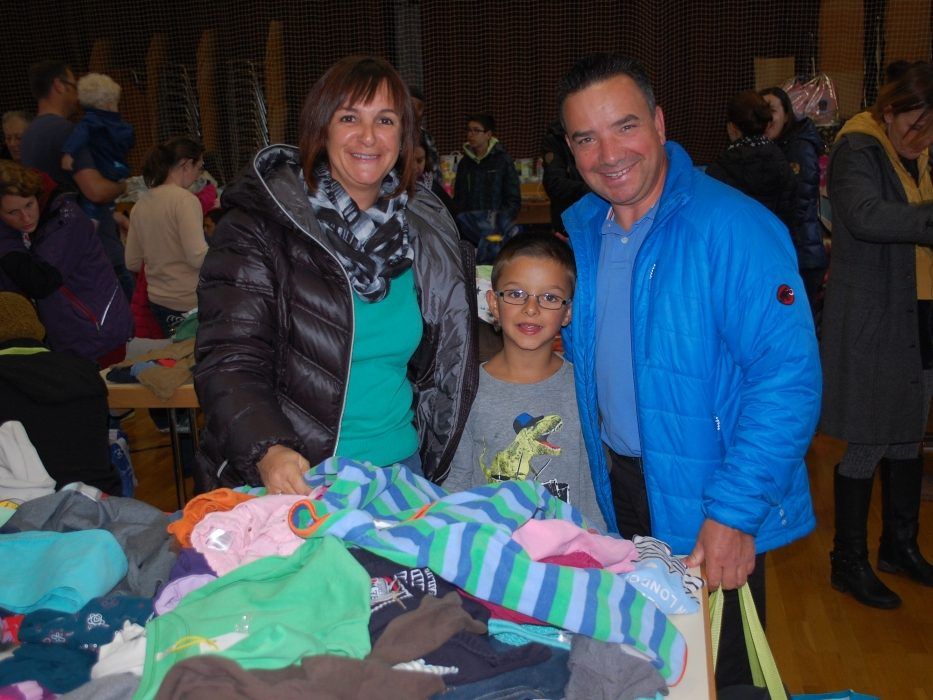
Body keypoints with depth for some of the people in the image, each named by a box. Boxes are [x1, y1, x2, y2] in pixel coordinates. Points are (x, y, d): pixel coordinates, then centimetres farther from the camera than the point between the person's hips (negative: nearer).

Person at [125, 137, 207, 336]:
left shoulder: (140, 205, 6)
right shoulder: (184, 199, -15)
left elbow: (132, 263, 11)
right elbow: (197, 257, -22)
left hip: (157, 302, 8)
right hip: (189, 304, -7)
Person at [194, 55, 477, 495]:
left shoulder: (427, 233, 4)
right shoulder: (258, 225, -10)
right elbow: (228, 361, -16)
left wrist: (433, 461, 9)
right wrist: (268, 452, -32)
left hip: (399, 468, 4)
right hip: (291, 481, -4)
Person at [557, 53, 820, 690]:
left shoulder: (734, 228, -21)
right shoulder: (578, 230, 0)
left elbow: (787, 379, -23)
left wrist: (734, 514, -25)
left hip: (718, 521, -5)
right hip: (617, 490, 6)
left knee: (718, 677, 14)